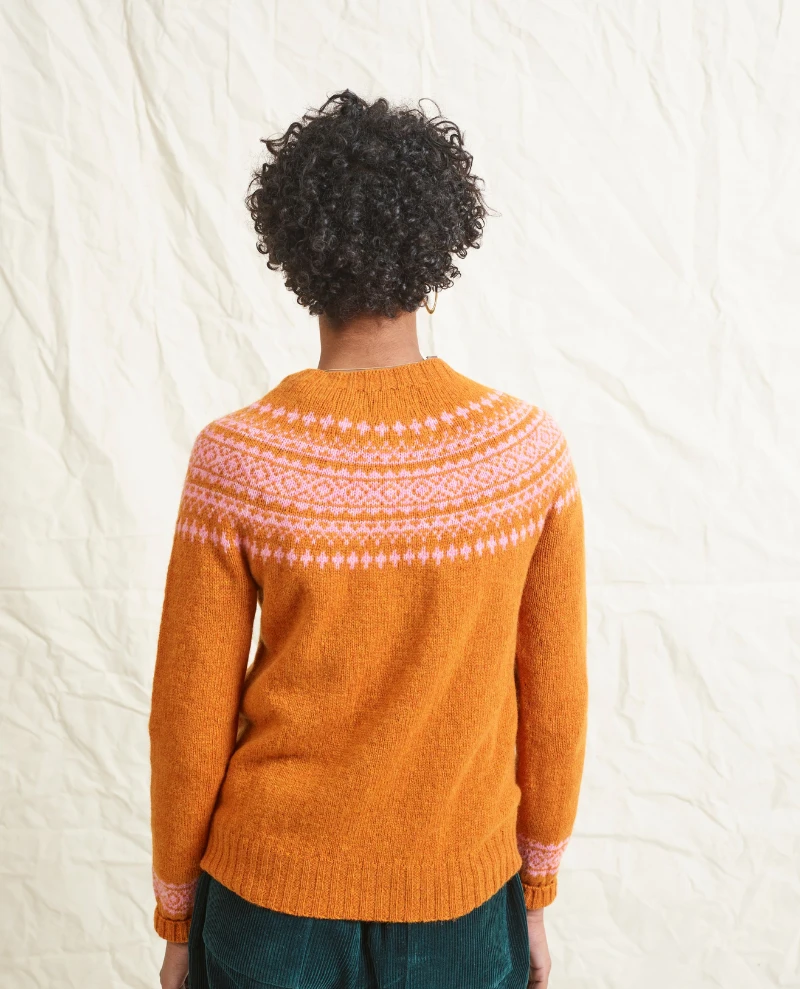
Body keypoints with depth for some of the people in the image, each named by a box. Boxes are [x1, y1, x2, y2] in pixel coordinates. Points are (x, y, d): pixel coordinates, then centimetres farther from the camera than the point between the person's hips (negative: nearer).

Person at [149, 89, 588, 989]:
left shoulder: (234, 459, -20)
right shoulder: (531, 449, -15)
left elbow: (190, 718, -11)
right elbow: (555, 702, -6)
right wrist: (536, 895, 10)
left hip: (272, 897, -1)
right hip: (463, 899, 2)